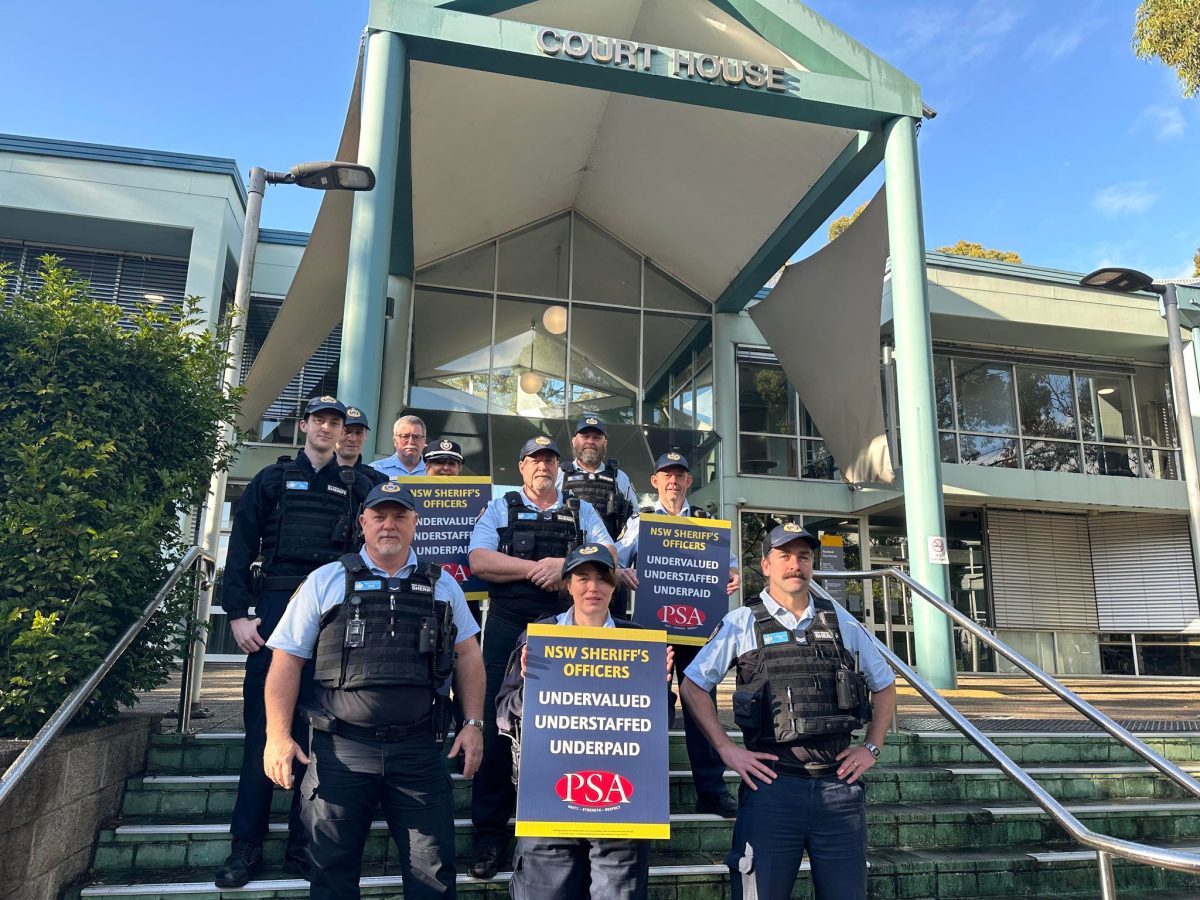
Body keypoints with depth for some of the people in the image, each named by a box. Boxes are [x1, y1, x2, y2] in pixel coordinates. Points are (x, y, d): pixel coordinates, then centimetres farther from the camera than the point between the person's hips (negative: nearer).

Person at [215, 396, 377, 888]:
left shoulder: (357, 487, 12)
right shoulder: (272, 479, 10)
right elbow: (240, 549, 5)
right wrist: (238, 613, -4)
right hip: (276, 608, -1)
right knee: (263, 727, 0)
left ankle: (304, 845, 14)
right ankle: (246, 845, 9)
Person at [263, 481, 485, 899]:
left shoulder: (441, 585, 9)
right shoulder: (325, 582, 3)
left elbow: (467, 654, 13)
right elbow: (287, 660, 3)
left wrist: (474, 724, 5)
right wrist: (278, 735, -6)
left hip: (419, 750, 1)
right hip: (341, 748, -1)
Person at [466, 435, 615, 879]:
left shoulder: (581, 511, 15)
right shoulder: (500, 508, 10)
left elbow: (608, 556, 3)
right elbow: (479, 560, -4)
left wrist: (564, 565, -13)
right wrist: (537, 568, -10)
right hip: (508, 625, -1)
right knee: (497, 724, -3)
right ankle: (490, 831, 8)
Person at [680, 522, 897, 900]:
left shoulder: (841, 621, 9)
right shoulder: (742, 623, 1)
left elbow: (884, 684, 20)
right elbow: (693, 685, 3)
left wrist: (871, 748, 10)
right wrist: (726, 749, -3)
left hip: (839, 781, 3)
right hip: (773, 782, -3)